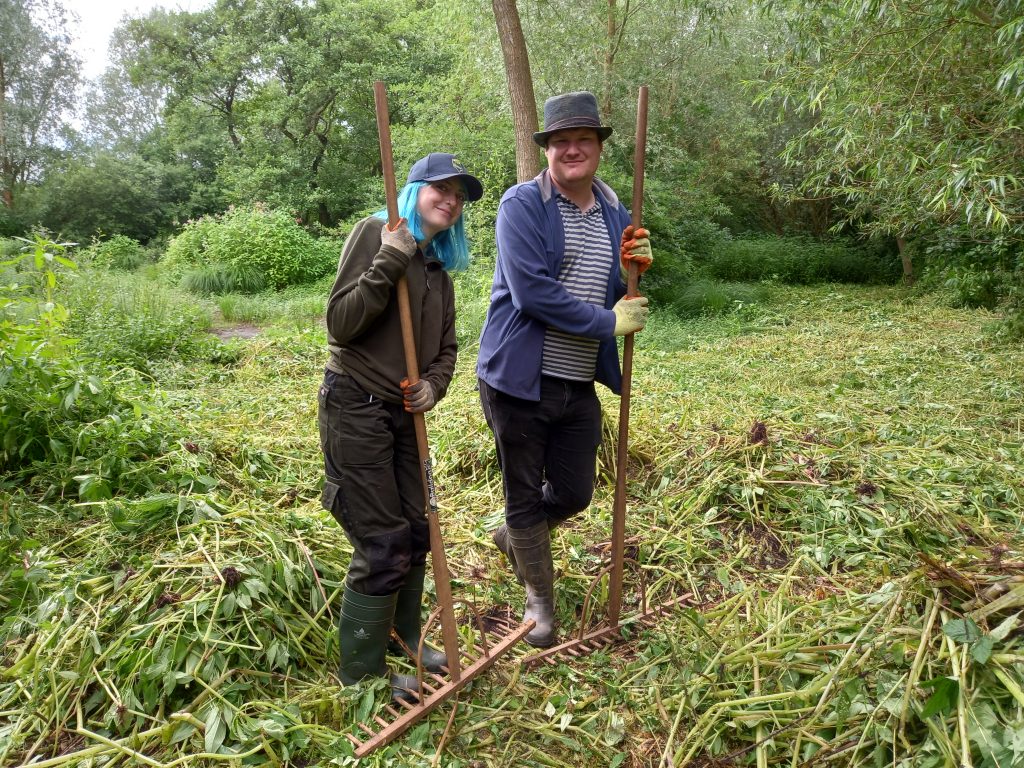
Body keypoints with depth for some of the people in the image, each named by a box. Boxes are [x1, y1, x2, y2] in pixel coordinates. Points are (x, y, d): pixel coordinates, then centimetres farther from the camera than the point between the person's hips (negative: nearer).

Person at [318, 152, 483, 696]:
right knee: (383, 548, -3)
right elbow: (340, 324, -17)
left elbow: (446, 347, 15)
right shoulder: (375, 233, -9)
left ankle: (406, 641, 35)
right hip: (355, 408, -7)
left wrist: (433, 385, -5)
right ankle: (359, 676, 17)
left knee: (416, 533, 13)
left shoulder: (438, 267, 13)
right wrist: (389, 262, -24)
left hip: (404, 413, 8)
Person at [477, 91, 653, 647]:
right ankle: (539, 597, 35)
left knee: (574, 495, 15)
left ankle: (514, 538, 47)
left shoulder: (614, 214, 9)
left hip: (580, 386, 5)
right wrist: (609, 323, -15)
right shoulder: (522, 205, -10)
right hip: (520, 379, -5)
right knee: (524, 498, 10)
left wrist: (634, 266, -5)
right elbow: (532, 293, -21)